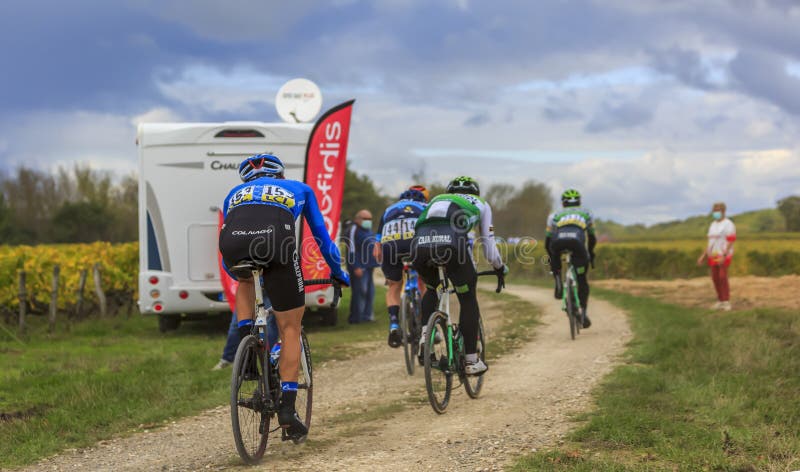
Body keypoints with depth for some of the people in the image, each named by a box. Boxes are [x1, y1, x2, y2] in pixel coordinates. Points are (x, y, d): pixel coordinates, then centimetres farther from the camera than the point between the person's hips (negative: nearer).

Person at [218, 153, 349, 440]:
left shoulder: (235, 193, 41)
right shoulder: (298, 188, 39)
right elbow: (321, 235, 44)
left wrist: (235, 274, 66)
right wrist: (338, 272, 59)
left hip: (234, 241, 2)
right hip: (276, 240, -2)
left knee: (245, 280, 39)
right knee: (290, 328, 12)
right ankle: (287, 408, 5)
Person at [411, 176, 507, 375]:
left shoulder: (437, 199, 42)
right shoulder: (480, 204, 34)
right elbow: (489, 247, 32)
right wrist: (500, 268, 51)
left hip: (419, 241, 3)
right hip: (451, 242, -3)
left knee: (431, 289, 33)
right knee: (468, 300, 15)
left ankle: (425, 336, 14)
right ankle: (472, 361, 14)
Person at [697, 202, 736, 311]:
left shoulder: (728, 225, -12)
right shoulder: (713, 225, 14)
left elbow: (730, 242, -18)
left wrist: (723, 256, -27)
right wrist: (703, 256, 11)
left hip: (724, 256, -8)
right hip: (714, 257, 8)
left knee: (723, 278, -14)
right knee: (715, 278, 6)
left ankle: (726, 302, -7)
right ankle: (720, 301, 15)